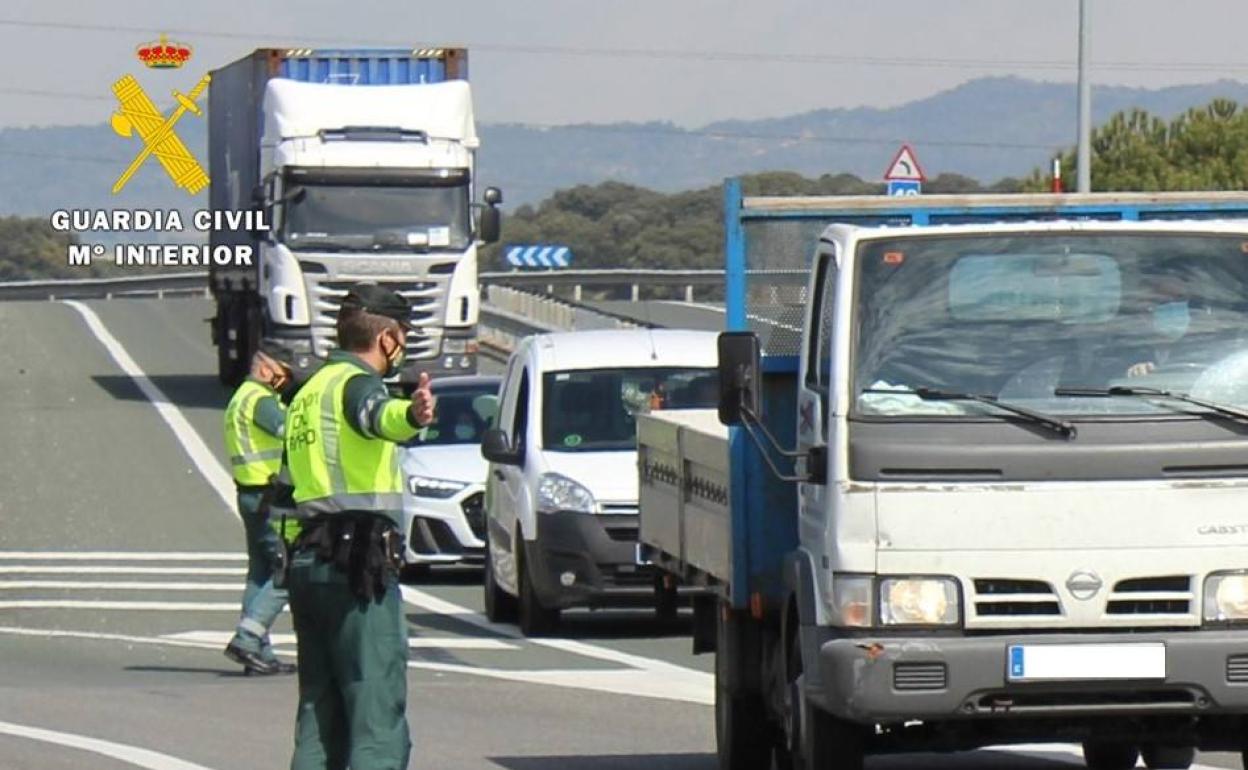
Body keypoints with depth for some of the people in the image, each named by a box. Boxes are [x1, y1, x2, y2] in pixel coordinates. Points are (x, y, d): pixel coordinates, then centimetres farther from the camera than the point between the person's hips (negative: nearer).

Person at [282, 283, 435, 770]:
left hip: (307, 562, 9)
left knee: (319, 721, 12)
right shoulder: (356, 383, -6)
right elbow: (377, 415, -33)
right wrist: (411, 416, -55)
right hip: (358, 563, -9)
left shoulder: (307, 394, 23)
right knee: (379, 721, -12)